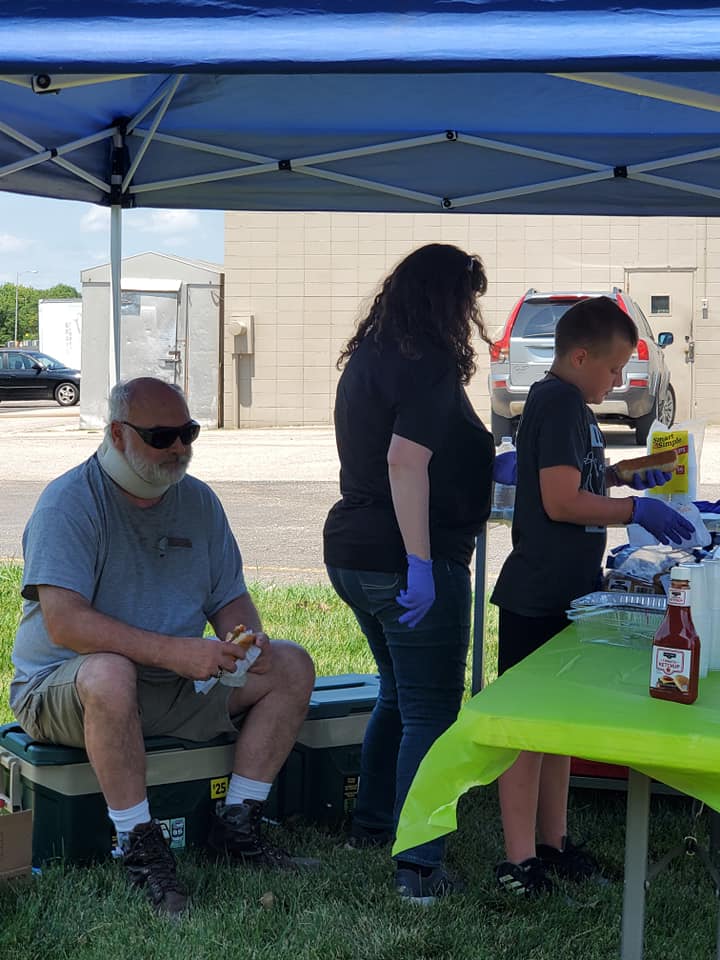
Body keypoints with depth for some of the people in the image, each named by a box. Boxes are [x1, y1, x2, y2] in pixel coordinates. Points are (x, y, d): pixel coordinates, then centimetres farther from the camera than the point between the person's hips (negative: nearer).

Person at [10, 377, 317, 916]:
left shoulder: (198, 501, 7)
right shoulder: (70, 502, -15)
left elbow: (230, 599, 12)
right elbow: (63, 623, -27)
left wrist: (248, 639, -13)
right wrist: (173, 651, -34)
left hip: (178, 684, 7)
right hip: (62, 686, -7)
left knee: (291, 667, -4)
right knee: (110, 673, -40)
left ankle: (237, 825, -2)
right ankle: (140, 847, -26)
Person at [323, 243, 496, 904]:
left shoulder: (368, 356, 14)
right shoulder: (429, 364, -15)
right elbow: (405, 460, -27)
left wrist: (480, 459, 30)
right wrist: (421, 563, -26)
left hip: (352, 553, 9)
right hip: (406, 561, -9)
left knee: (399, 693, 24)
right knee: (430, 712, -2)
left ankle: (371, 822, 35)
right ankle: (419, 869, -1)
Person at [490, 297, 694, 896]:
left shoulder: (569, 405, 15)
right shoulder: (560, 404, -17)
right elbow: (561, 500, -23)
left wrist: (626, 477, 16)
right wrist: (636, 510, -16)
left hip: (565, 594, 10)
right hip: (539, 598, -10)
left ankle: (552, 843, 26)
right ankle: (521, 863, 4)